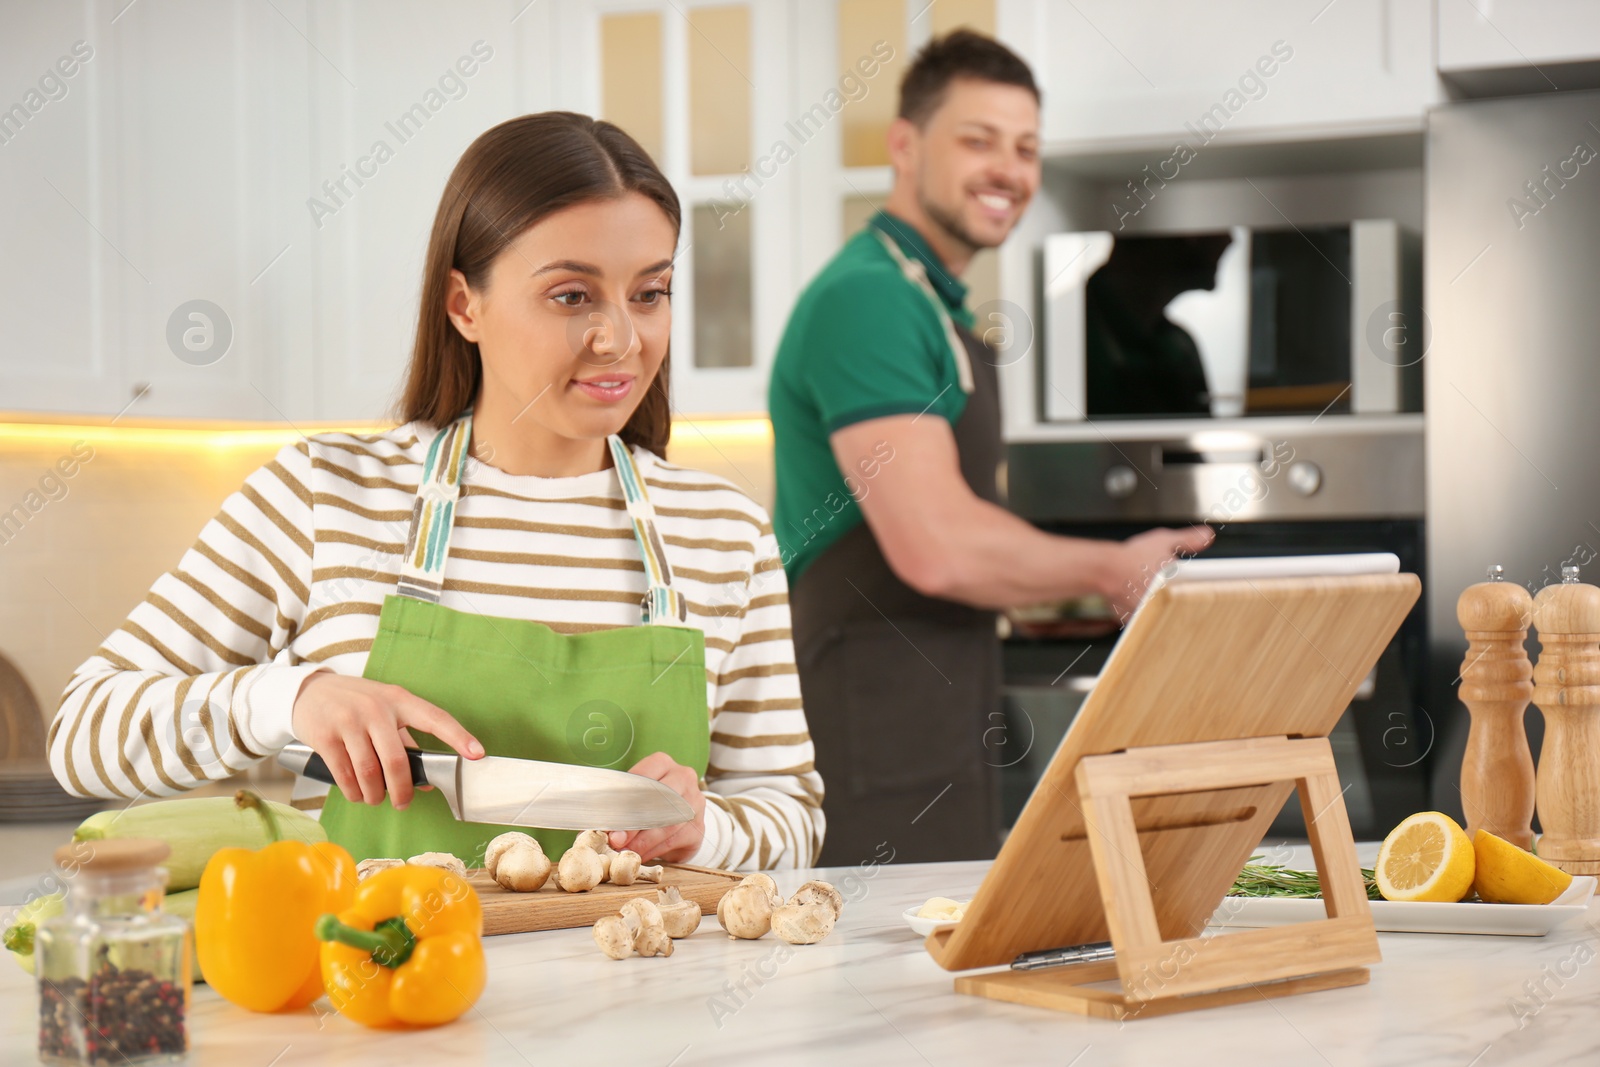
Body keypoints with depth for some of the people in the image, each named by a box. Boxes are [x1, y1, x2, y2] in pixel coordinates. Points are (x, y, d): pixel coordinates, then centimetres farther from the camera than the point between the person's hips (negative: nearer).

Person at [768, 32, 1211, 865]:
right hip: (875, 744, -10)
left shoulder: (939, 308, 19)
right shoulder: (868, 300, -14)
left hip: (941, 734, 10)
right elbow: (937, 548, -22)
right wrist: (1111, 571, -9)